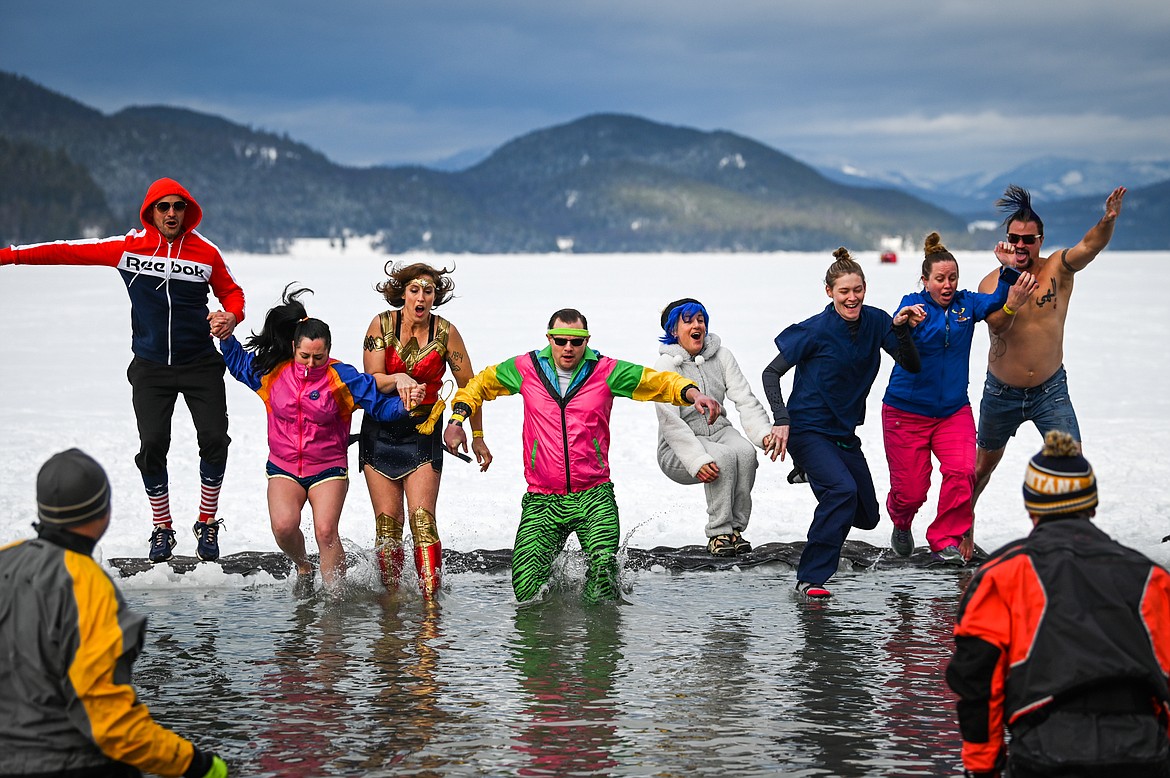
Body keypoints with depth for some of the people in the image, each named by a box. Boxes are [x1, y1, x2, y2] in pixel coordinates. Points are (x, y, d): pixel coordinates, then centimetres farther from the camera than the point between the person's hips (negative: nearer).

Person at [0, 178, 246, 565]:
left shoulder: (206, 253, 0)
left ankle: (207, 525, 9)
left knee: (214, 440, -9)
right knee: (152, 446, -7)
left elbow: (232, 293, 14)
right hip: (151, 367, 0)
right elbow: (70, 252, 1)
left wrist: (232, 317, -10)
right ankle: (162, 529, 10)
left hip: (201, 365, 0)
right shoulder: (128, 247, -1)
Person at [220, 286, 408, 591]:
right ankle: (302, 567, 11)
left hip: (328, 468, -2)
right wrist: (226, 336, 5)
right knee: (284, 526, -21)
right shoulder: (274, 371, 2)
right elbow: (238, 362, 21)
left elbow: (379, 403, -6)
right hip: (283, 467, 2)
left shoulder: (341, 377, -7)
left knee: (326, 531, -19)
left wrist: (406, 404, -25)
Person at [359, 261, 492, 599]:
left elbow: (469, 386, 2)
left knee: (422, 518, -15)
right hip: (380, 431, 1)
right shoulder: (382, 324, -5)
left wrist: (478, 437, 6)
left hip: (423, 434, -1)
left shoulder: (445, 332, -7)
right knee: (387, 521, 0)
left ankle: (431, 599, -18)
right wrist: (399, 379, -29)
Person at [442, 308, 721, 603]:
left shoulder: (606, 371, 0)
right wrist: (457, 420, 7)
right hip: (542, 500, 1)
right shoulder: (526, 369, 4)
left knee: (604, 568, -20)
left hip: (594, 496, -1)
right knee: (526, 589, -8)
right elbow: (480, 383, 20)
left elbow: (662, 382, 3)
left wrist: (693, 394, -16)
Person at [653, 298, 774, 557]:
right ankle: (718, 534, -24)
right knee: (723, 457, -33)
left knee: (745, 451, -29)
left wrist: (764, 433, -24)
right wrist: (697, 461, -32)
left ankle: (735, 528, -18)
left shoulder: (721, 356, 5)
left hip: (719, 431, 4)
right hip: (678, 449, -4)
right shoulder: (666, 365, -10)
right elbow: (670, 422, -19)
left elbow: (745, 400, -4)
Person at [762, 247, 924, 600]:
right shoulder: (816, 330, -16)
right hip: (808, 429, -6)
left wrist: (901, 329, -21)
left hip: (844, 432, 6)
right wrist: (781, 421, -21)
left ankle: (813, 471, 41)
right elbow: (771, 373, -10)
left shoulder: (875, 321, -3)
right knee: (843, 490, -29)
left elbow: (911, 366, -5)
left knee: (867, 516, 12)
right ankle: (810, 578, -22)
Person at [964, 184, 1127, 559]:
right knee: (982, 466, 17)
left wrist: (1108, 221, -50)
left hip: (1050, 390, 0)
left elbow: (1090, 245, -30)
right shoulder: (992, 282, -9)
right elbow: (997, 324, -27)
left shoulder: (1057, 269, -9)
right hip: (1002, 392, 1)